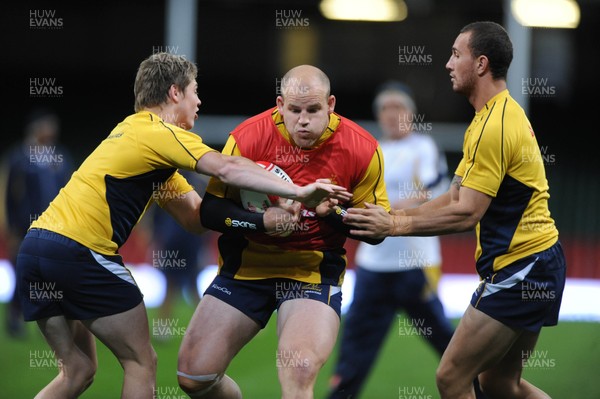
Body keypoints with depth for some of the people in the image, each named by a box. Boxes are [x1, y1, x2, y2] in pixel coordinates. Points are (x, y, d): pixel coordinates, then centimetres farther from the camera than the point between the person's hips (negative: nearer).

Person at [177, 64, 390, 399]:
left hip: (315, 272, -2)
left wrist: (333, 214, -23)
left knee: (300, 372, -29)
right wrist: (263, 221, -26)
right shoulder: (249, 136, -13)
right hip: (247, 267, 2)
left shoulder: (362, 149, -12)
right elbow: (210, 210, -9)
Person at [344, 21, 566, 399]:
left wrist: (395, 225, -13)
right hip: (534, 261, 11)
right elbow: (455, 197, 15)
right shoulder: (499, 114, 15)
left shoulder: (495, 126, -19)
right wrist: (395, 214, 6)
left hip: (521, 267, -11)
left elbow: (466, 214, -21)